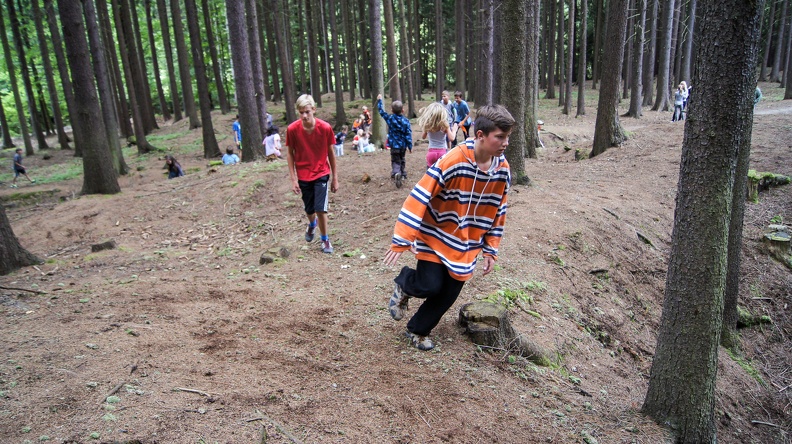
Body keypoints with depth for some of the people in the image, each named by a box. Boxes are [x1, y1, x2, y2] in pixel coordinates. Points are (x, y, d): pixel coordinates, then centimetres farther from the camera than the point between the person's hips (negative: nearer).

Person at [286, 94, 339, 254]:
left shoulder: (325, 128, -14)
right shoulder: (292, 129, -13)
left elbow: (331, 153, -3)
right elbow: (290, 154, -3)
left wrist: (335, 178, 2)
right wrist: (293, 179, -7)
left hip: (321, 174, -1)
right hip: (303, 176, 1)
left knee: (321, 208, -9)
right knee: (309, 209, 13)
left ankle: (325, 239, 14)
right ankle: (312, 224, 49)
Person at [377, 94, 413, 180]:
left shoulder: (390, 118, -9)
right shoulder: (406, 121, -8)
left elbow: (381, 111, 5)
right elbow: (408, 134, -8)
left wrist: (379, 100, 16)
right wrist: (410, 146, -1)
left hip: (394, 145, -2)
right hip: (403, 145, 2)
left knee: (395, 161, -2)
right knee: (402, 160, 23)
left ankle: (396, 173, -30)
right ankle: (403, 174, 33)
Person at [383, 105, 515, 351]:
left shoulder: (502, 169, -6)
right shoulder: (453, 161, -25)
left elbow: (498, 212, 6)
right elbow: (420, 196, -24)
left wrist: (490, 250, 7)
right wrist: (402, 239, -27)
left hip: (466, 247, 5)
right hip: (436, 238, -5)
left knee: (447, 295, 7)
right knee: (430, 286, -15)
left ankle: (418, 330, 31)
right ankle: (403, 285, 21)